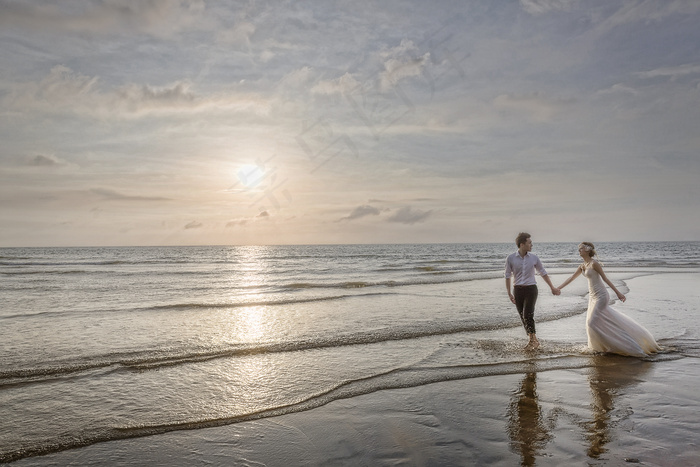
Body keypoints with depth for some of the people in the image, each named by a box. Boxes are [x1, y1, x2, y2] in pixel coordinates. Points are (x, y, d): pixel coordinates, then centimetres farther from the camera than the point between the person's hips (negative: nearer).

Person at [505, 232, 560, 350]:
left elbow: (543, 273, 13)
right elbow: (508, 276, 2)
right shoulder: (510, 258, -3)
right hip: (518, 290, 1)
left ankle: (532, 339, 1)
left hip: (531, 289, -1)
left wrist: (552, 287, 18)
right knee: (523, 317, 5)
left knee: (528, 314, -15)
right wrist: (509, 293, -1)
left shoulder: (534, 258, 0)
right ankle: (533, 340, 20)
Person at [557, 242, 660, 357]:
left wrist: (617, 292, -10)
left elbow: (605, 278, -13)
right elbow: (571, 278, 15)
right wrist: (558, 288, 16)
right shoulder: (582, 266, 10)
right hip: (593, 296, 9)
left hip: (600, 296, -9)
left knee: (593, 322, -9)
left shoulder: (594, 263, -14)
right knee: (590, 322, 12)